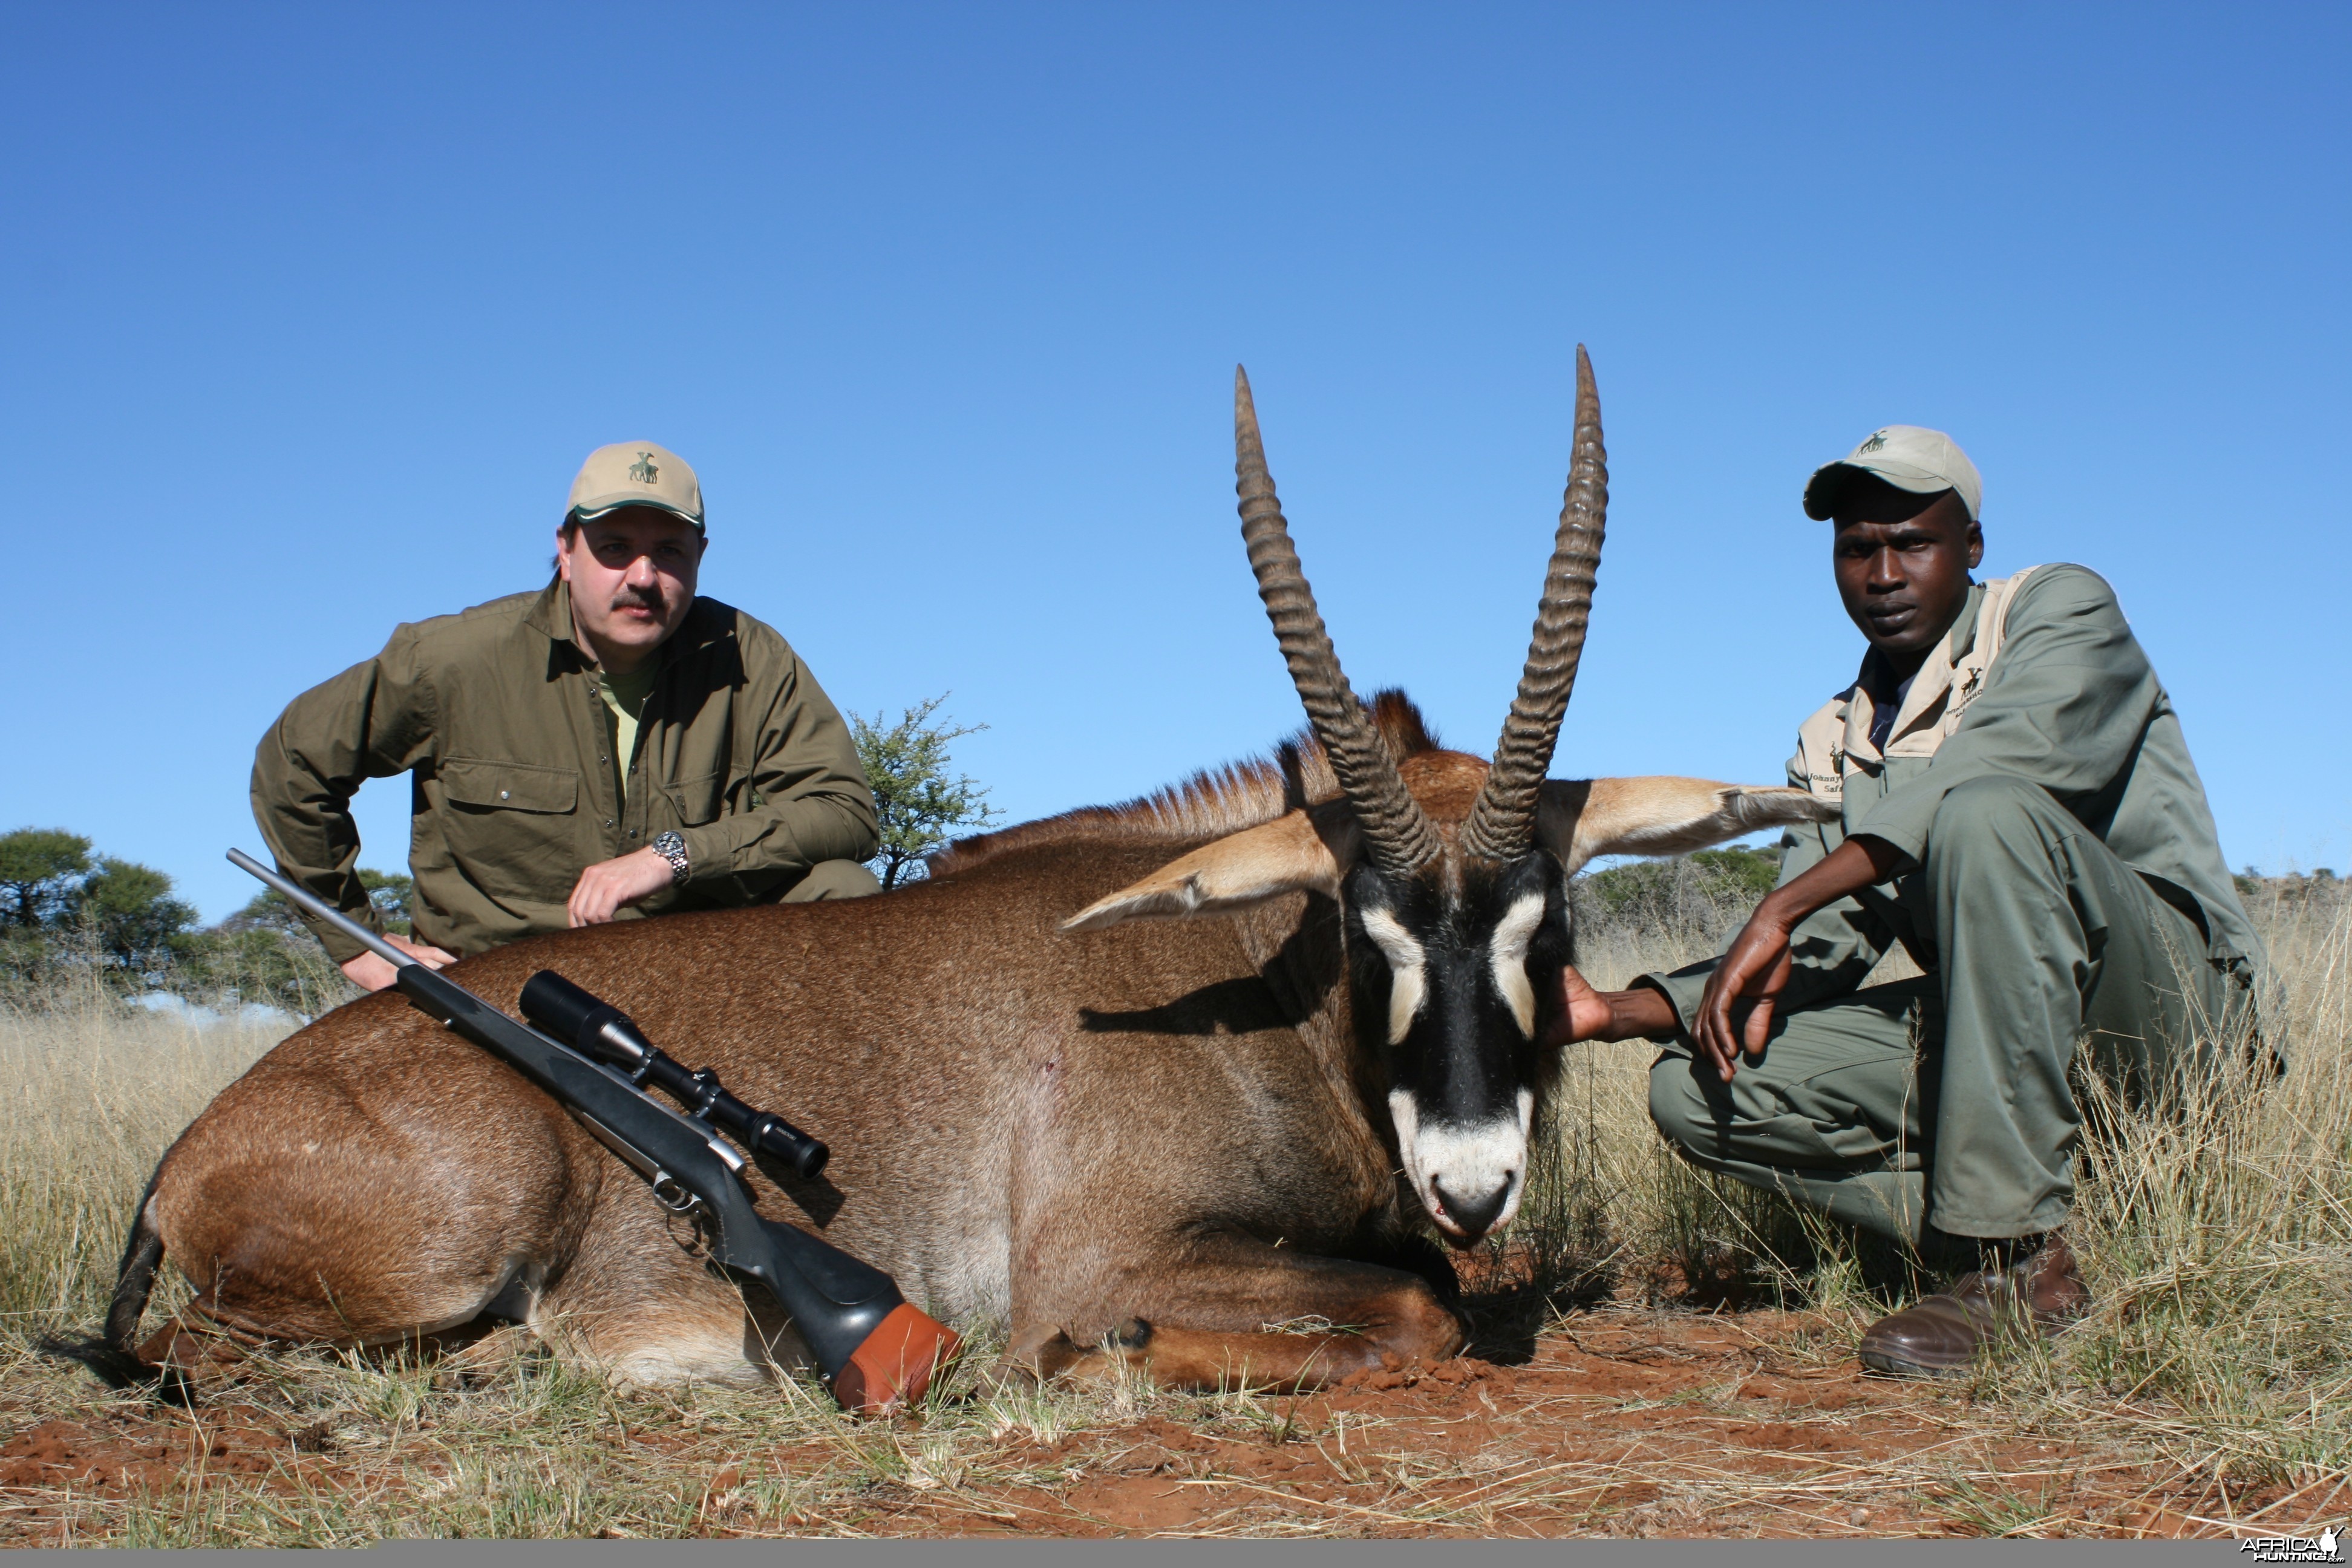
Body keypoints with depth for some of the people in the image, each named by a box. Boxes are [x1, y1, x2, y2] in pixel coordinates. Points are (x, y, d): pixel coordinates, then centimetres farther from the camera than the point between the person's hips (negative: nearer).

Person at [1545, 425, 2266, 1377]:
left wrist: (1783, 907, -27)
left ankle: (2019, 1253, -32)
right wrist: (1624, 1011, -14)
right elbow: (1815, 951, 3)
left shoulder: (2062, 608, -2)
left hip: (2174, 988, -5)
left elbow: (2007, 761, -25)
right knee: (1695, 1087, -12)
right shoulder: (1835, 745, 15)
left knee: (1985, 811, -35)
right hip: (2002, 1031, 6)